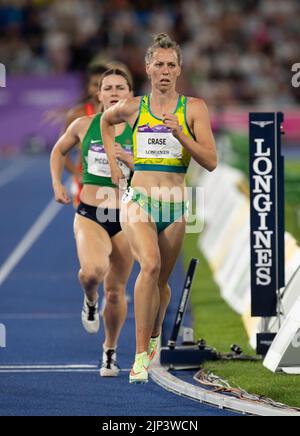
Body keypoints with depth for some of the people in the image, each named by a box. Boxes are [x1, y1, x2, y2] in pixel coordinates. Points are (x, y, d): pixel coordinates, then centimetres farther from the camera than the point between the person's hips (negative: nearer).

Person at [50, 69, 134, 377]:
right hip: (89, 215, -1)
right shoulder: (84, 126, 1)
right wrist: (57, 183, 7)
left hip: (125, 218, 1)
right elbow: (59, 151, 19)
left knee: (116, 290, 9)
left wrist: (127, 159, -18)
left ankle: (110, 353, 30)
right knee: (93, 270, -31)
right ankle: (90, 301, 6)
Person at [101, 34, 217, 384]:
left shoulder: (194, 108, 1)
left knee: (161, 281, 12)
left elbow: (210, 162, -6)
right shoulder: (133, 107, 4)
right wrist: (112, 161, 17)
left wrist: (181, 135, -19)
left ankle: (154, 335, 44)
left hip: (174, 205, 2)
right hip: (138, 198, -1)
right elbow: (106, 121, 28)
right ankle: (141, 355, -25)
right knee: (150, 265, -25)